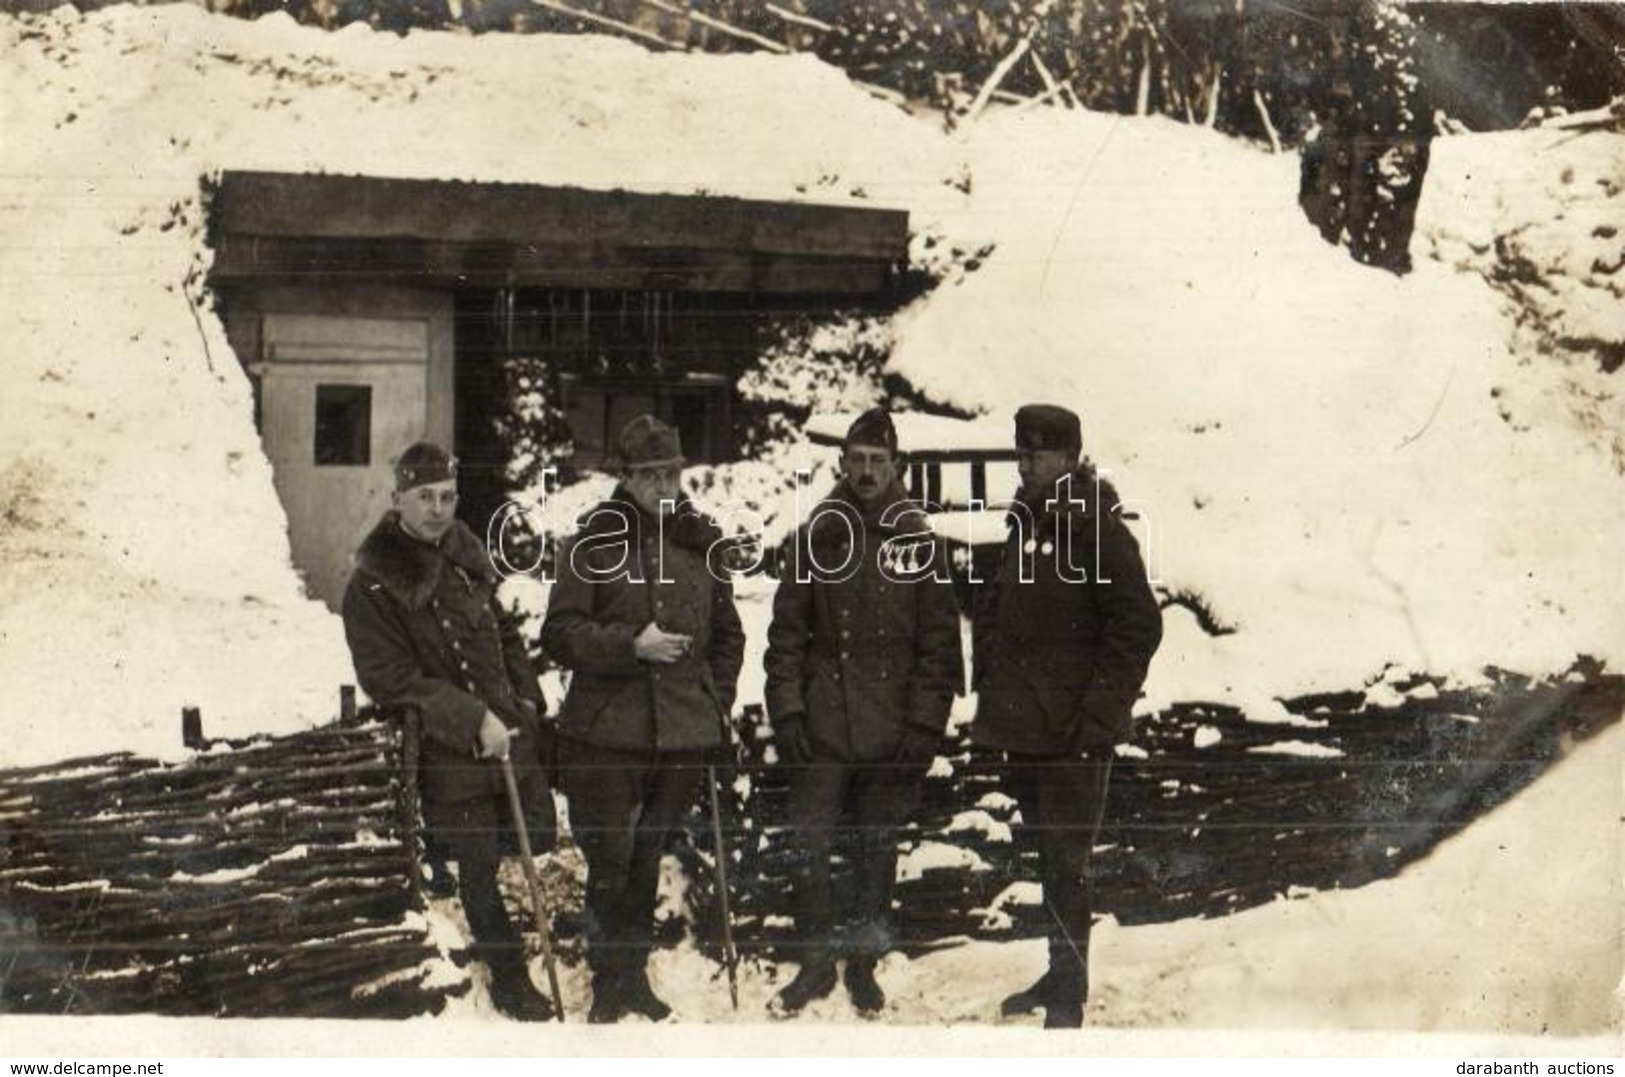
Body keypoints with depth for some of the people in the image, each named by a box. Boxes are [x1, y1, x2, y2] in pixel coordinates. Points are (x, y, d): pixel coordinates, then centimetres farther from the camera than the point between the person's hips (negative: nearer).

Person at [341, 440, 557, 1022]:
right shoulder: (371, 585, -13)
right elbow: (391, 680, -16)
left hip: (513, 731, 6)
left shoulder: (466, 554, 8)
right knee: (480, 866, 3)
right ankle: (510, 980, 22)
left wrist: (528, 700, 8)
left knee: (539, 844, 10)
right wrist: (473, 721, -22)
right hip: (448, 754, -6)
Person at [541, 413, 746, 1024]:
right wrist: (631, 645, -16)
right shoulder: (594, 542, -2)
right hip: (606, 733, -3)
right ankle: (608, 980, 16)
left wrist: (716, 705, 12)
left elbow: (727, 635, 19)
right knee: (610, 862, -1)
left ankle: (634, 972, 28)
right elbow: (559, 634, -6)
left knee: (649, 860, 12)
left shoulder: (703, 542, 9)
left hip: (684, 737, 3)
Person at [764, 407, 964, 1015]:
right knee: (809, 841, 0)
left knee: (878, 847, 10)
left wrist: (924, 724, -6)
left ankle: (864, 963, 24)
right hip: (821, 727, 1)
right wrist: (786, 709, -4)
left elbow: (939, 641, 0)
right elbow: (787, 630, 4)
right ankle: (815, 961, 16)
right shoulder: (817, 535, 4)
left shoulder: (918, 541, 1)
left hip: (891, 731, 0)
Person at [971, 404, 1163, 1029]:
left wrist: (1098, 714, -16)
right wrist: (988, 687, 13)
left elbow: (1139, 626, -15)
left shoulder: (1099, 530, -11)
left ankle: (1068, 996, 7)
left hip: (1073, 735, -8)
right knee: (1044, 855, 17)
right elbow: (991, 609, 23)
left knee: (1065, 861, -3)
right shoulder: (1024, 525, 13)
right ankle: (1061, 973, 31)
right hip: (1021, 728, 8)